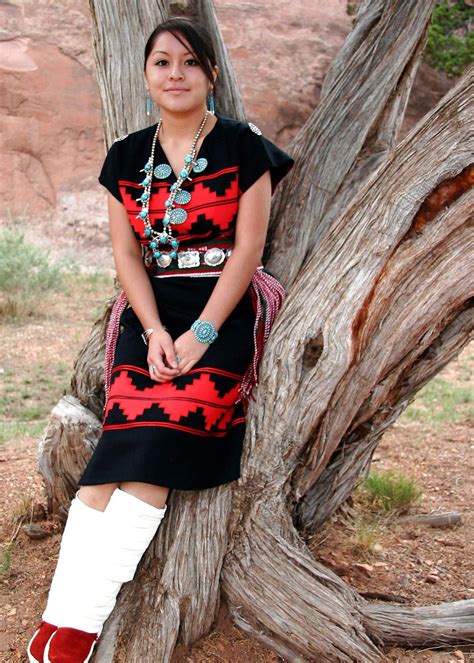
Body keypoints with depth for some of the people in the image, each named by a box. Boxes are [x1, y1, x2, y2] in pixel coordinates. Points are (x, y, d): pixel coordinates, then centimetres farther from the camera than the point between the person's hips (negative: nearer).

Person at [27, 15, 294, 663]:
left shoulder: (243, 146, 1)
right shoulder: (127, 156, 12)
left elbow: (248, 248, -5)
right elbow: (126, 253, 7)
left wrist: (201, 335, -13)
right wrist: (155, 332, -9)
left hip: (225, 312, -3)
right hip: (151, 314, 3)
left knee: (151, 452, -19)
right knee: (125, 451, -15)